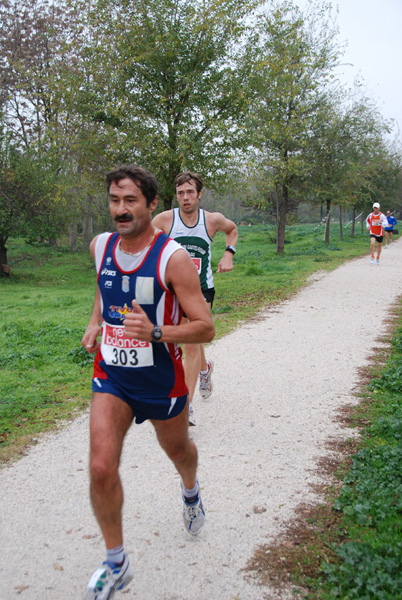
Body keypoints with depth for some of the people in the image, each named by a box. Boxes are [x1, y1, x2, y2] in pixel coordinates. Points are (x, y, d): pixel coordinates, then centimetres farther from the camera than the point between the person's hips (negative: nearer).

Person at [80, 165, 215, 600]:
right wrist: (95, 321, 7)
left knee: (178, 450, 22)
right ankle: (116, 564, 15)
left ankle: (190, 491, 60)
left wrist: (155, 332, -36)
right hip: (110, 373, 3)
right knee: (101, 468, -8)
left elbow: (205, 328, -20)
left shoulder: (173, 258, -21)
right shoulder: (101, 246, -4)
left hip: (160, 379, -3)